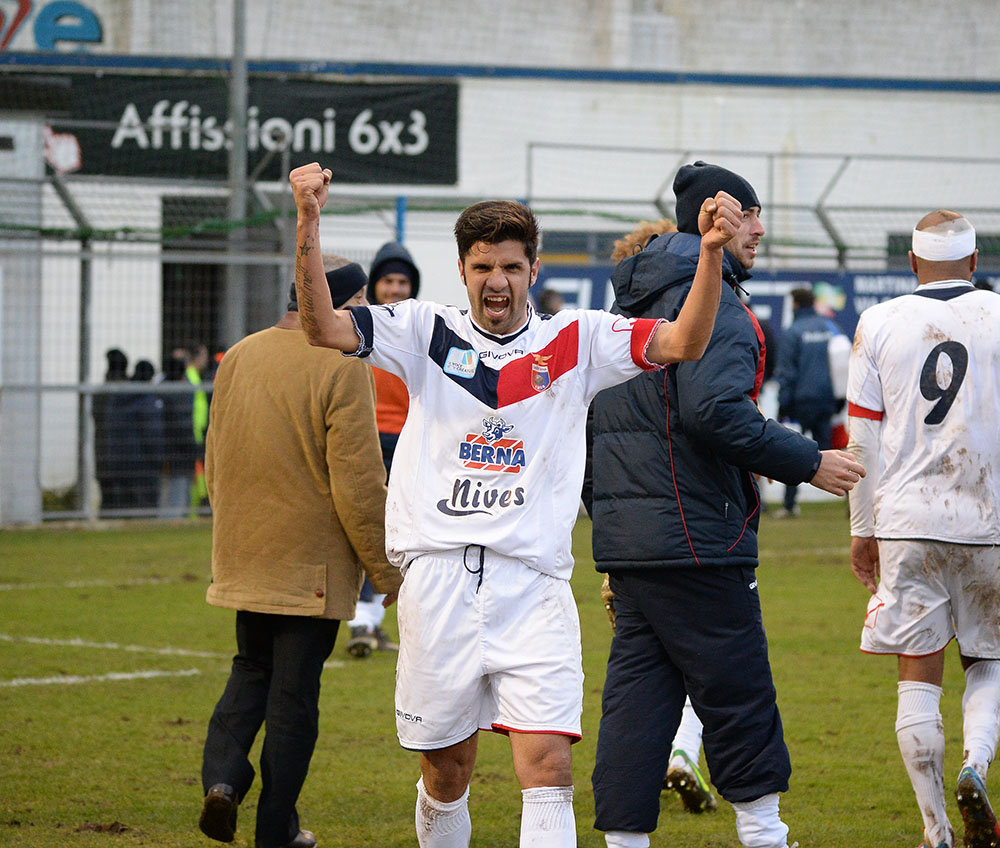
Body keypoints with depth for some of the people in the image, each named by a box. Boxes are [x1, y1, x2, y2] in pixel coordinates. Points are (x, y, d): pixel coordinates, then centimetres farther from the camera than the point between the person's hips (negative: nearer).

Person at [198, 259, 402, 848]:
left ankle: (222, 777, -2)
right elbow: (358, 484, -17)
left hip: (244, 557, 6)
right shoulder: (342, 369, -16)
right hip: (313, 565, -6)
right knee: (295, 689, 3)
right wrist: (386, 567, -7)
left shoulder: (238, 358, 6)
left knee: (252, 670, 20)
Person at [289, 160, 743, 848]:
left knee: (547, 766, -14)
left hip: (532, 580, -1)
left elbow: (684, 343, -3)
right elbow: (324, 329, -2)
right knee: (447, 772, 9)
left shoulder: (577, 342, 8)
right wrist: (308, 224, -17)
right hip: (438, 577, 1)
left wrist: (711, 251, -19)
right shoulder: (429, 334, 9)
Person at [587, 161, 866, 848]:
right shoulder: (709, 299, -12)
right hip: (694, 534, -9)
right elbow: (714, 410, -24)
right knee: (737, 689, 1)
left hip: (626, 533, 9)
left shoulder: (634, 302, 18)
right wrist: (808, 463, -16)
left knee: (638, 690, 7)